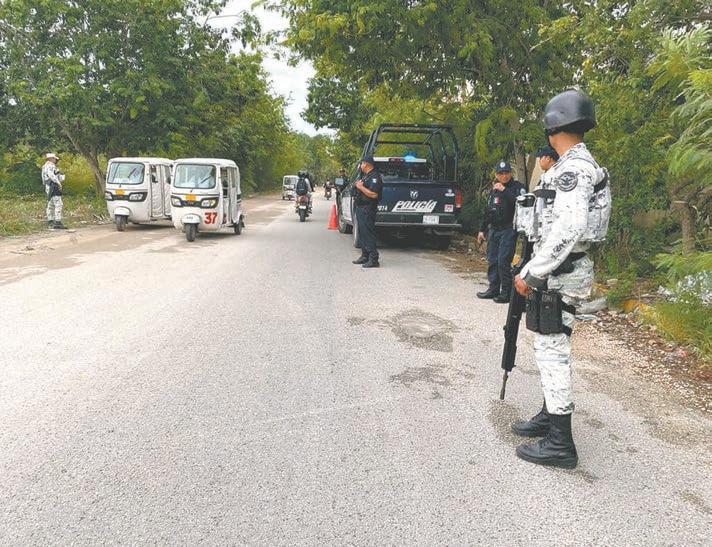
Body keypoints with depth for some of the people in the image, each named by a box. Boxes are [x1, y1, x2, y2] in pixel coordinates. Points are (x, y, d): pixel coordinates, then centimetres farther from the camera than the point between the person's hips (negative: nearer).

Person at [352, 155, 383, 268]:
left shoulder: (374, 177, -15)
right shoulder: (365, 175, 18)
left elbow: (374, 194, -24)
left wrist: (361, 187, -17)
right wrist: (358, 185, 8)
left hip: (368, 209, -11)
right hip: (360, 208, 11)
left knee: (369, 234, -11)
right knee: (362, 233, 15)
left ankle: (373, 259, -9)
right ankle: (365, 256, 24)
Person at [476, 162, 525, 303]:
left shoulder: (517, 187, -3)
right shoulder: (494, 189, 17)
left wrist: (504, 190, -23)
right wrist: (482, 229, 23)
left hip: (508, 229, -7)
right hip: (493, 230, 7)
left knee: (503, 261, -11)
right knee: (492, 261, 10)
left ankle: (507, 292, -2)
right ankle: (493, 289, 20)